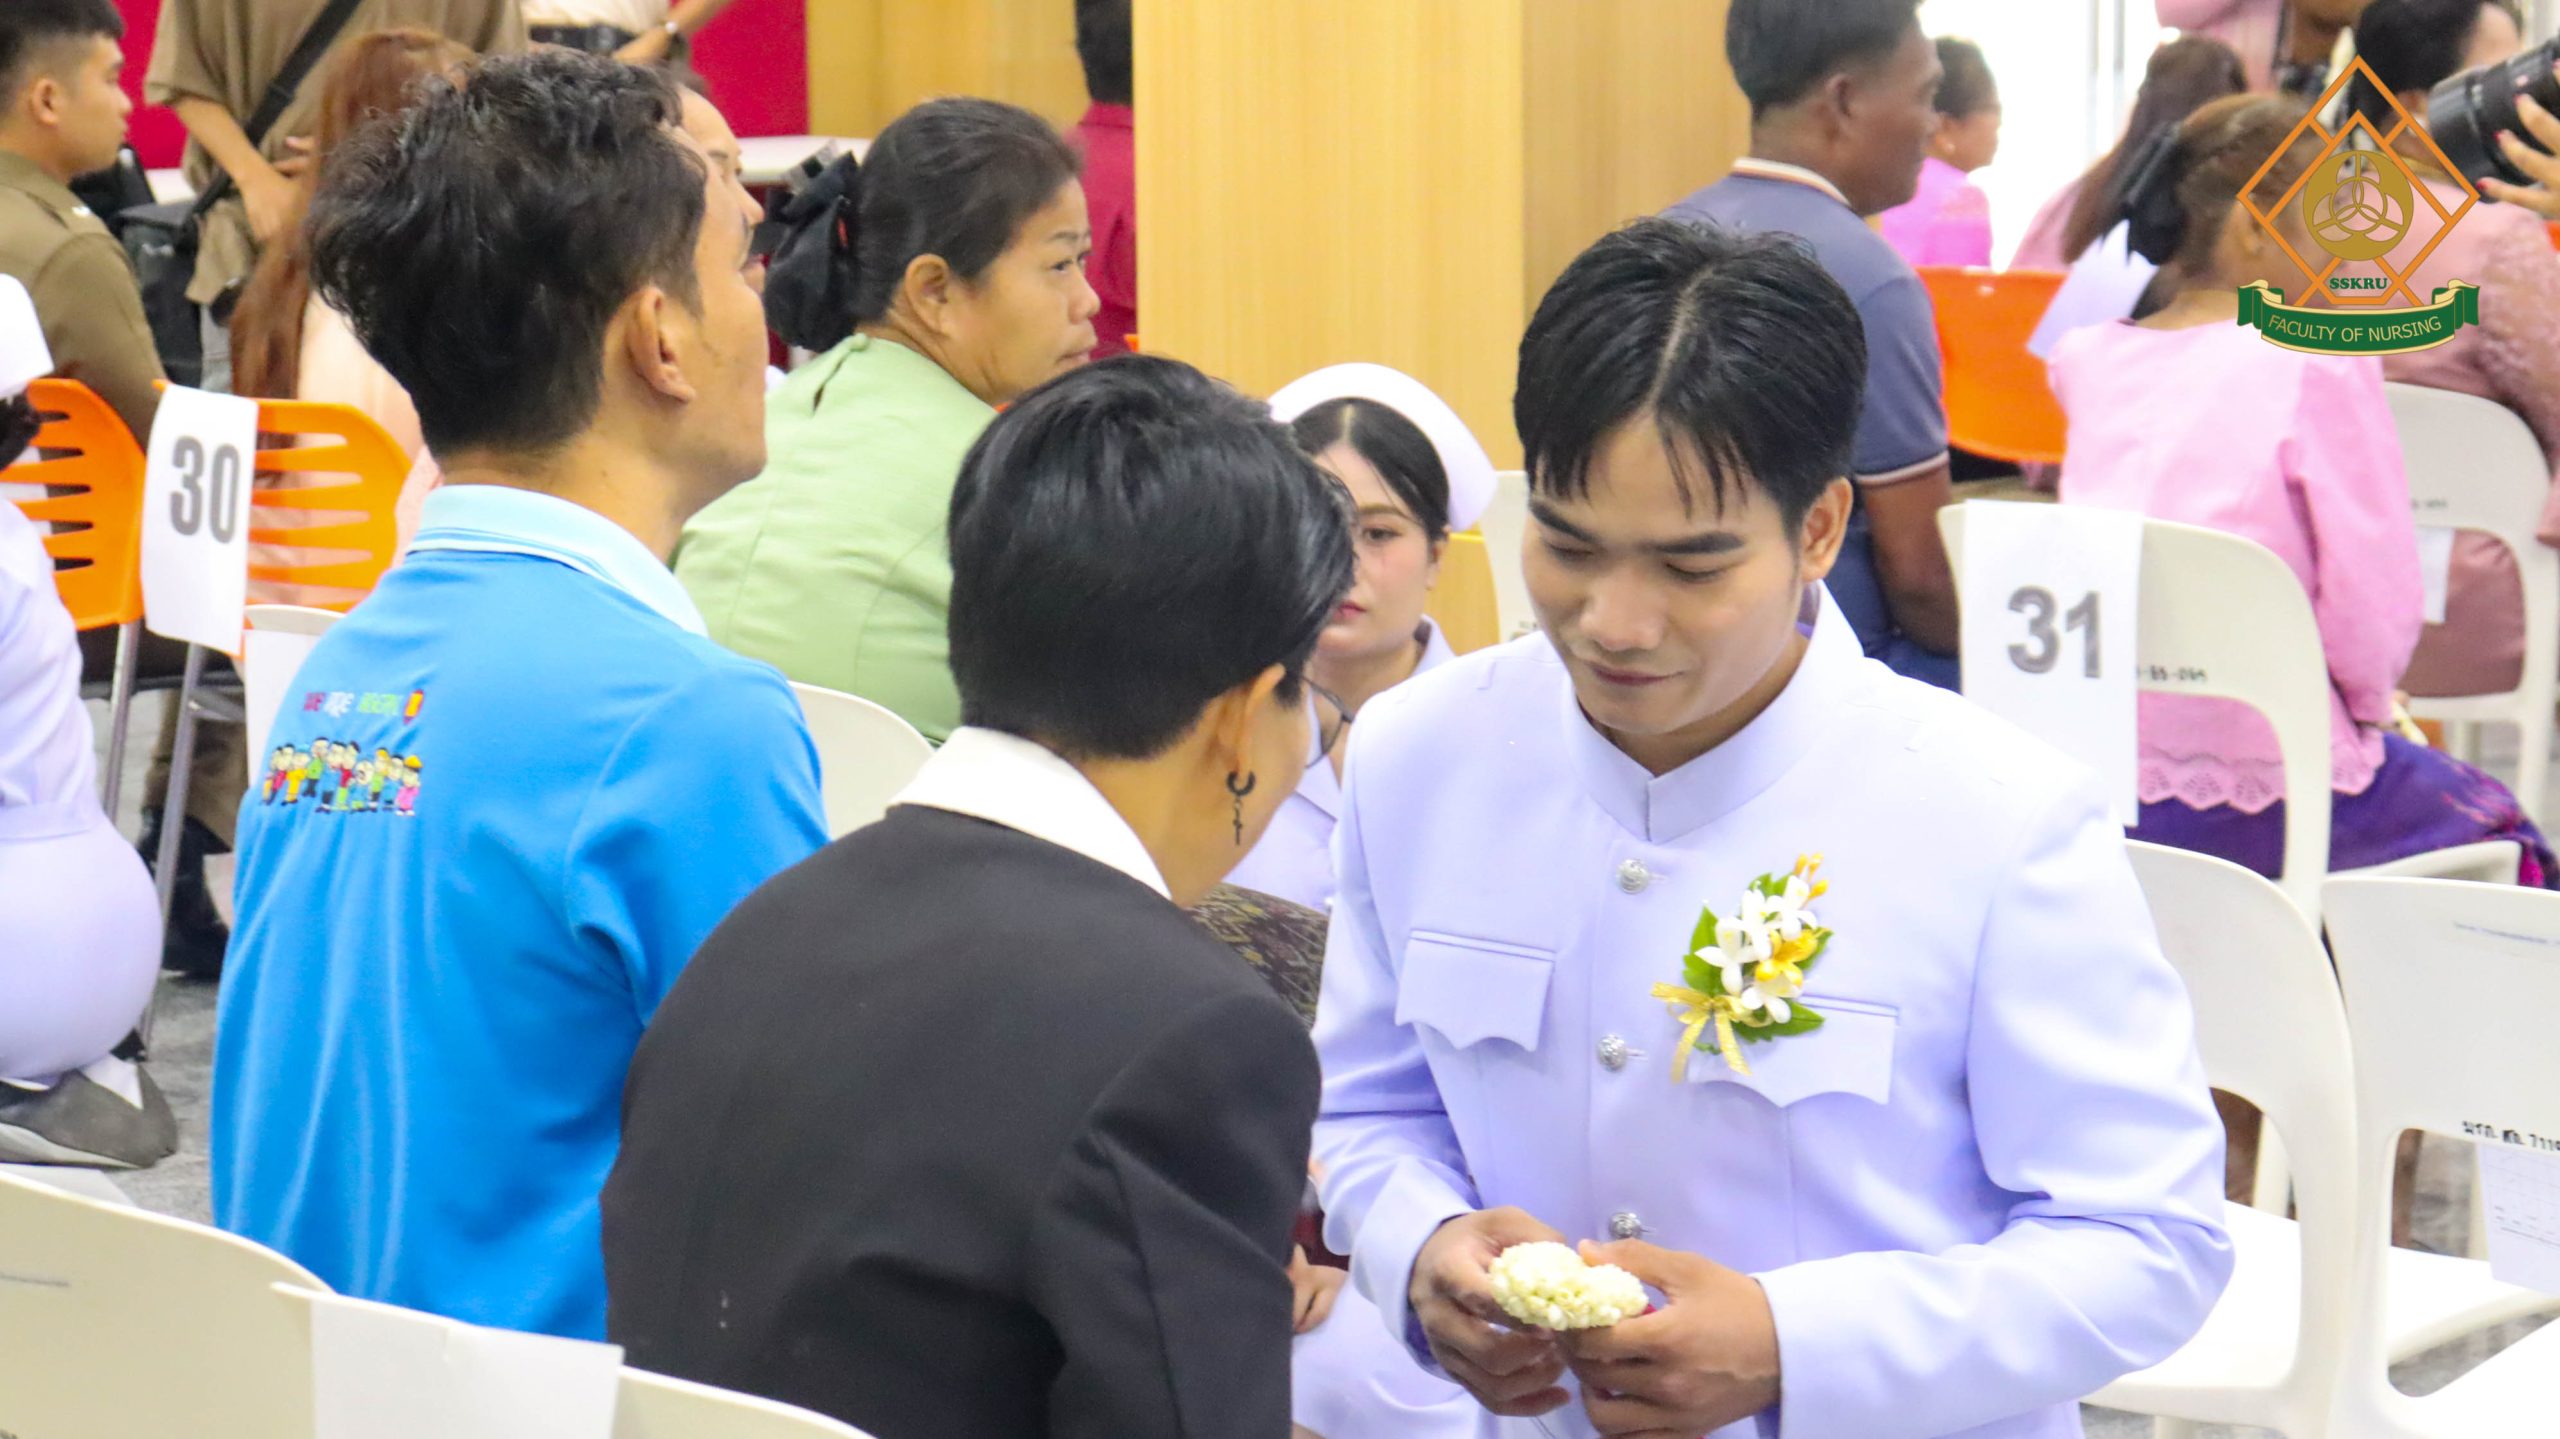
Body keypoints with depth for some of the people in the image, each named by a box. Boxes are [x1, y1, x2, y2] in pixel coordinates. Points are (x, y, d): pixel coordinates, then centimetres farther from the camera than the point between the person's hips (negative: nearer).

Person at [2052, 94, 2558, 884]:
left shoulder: (2091, 361, 5)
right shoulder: (2319, 367, -13)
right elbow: (2374, 598, -15)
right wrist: (2367, 698, 3)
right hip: (2256, 800, -6)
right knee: (2495, 824, 24)